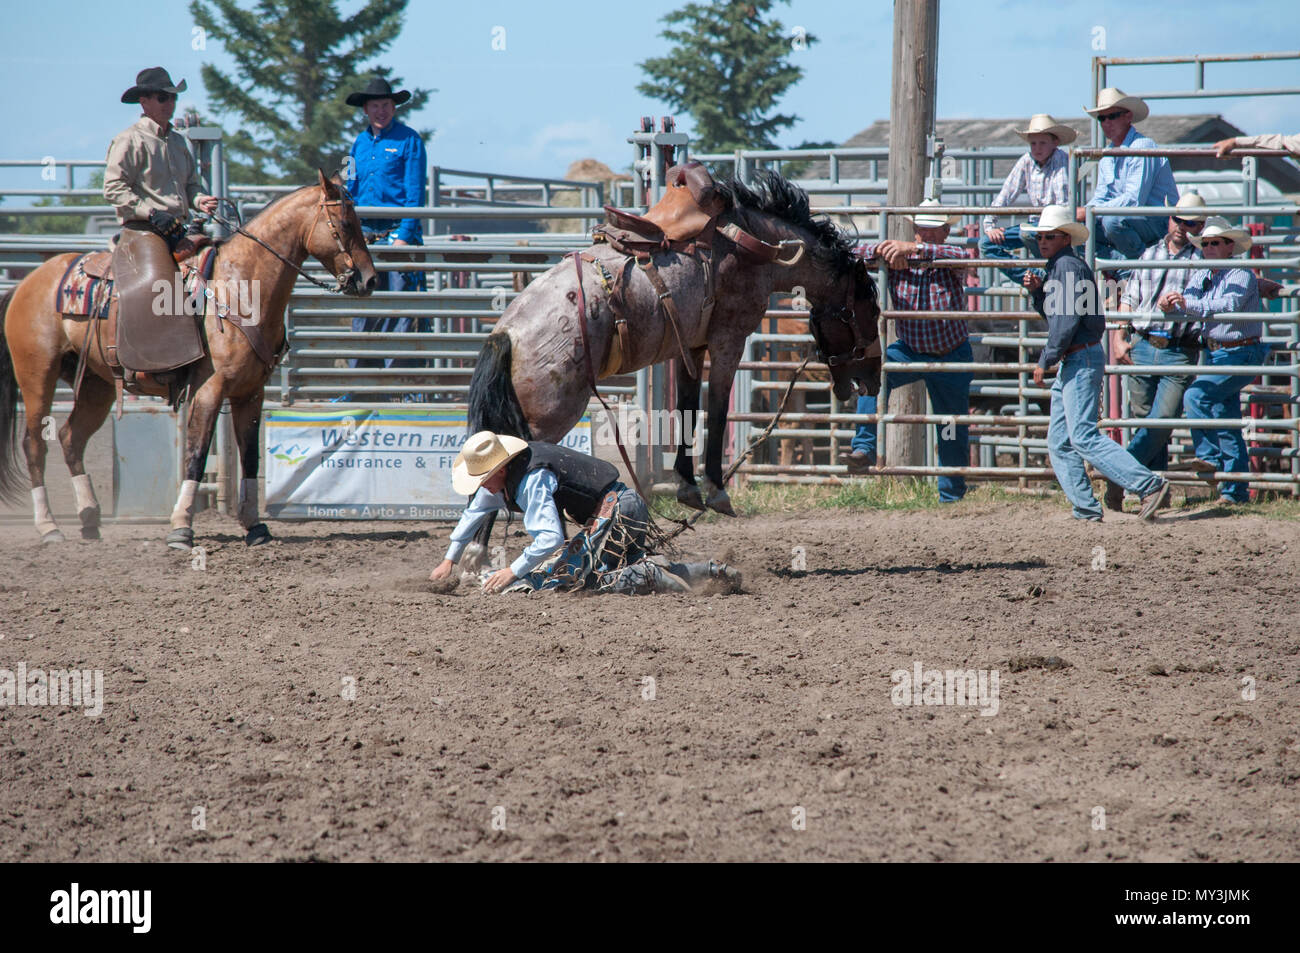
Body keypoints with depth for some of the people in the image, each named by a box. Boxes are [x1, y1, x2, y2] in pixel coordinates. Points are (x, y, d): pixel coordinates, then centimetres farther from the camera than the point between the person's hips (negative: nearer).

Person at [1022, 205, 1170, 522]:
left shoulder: (1068, 266, -12)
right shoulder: (1057, 267, 19)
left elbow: (1067, 321, -19)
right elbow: (1054, 314, 27)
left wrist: (1045, 361, -15)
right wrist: (1037, 291, 10)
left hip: (1082, 359, -11)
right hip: (1071, 364, 11)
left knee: (1083, 436, -18)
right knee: (1059, 442, 9)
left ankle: (1151, 486, -24)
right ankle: (1086, 510, 7)